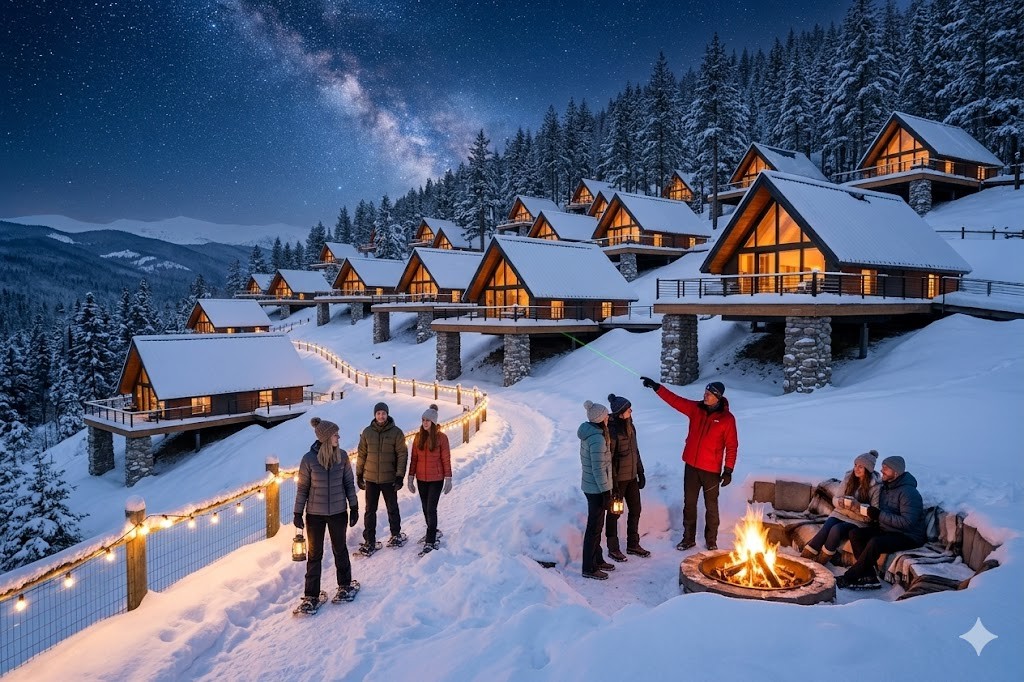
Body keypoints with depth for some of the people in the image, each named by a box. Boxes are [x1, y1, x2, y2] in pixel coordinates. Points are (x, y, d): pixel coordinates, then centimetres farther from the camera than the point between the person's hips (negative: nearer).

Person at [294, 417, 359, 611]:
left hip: (338, 512, 2)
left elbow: (349, 483, 2)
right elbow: (302, 487, -5)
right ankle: (311, 595, 20)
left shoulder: (342, 456, -6)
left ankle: (344, 584, 36)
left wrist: (354, 507, 2)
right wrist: (297, 513, -3)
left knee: (340, 549, 16)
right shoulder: (309, 459, -13)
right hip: (315, 513, -2)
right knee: (314, 554, 8)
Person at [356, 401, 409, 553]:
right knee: (370, 510, 7)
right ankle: (369, 540, 17)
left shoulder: (396, 432, -7)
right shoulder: (367, 432, 0)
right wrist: (359, 474, 6)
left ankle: (396, 535, 31)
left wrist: (400, 476, -11)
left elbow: (402, 454, -7)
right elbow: (362, 454, 6)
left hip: (389, 478, -2)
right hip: (371, 478, 2)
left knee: (392, 508, 14)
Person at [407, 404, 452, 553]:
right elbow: (414, 458, 6)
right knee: (426, 508, 15)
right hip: (421, 479, 4)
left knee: (431, 509, -7)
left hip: (436, 479, -4)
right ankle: (433, 532, 34)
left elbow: (446, 459, -7)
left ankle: (430, 541, 0)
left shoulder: (441, 437, -9)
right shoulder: (418, 437, 2)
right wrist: (411, 478, 5)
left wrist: (448, 479, -8)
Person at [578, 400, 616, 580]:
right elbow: (598, 468, -24)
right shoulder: (597, 438, -24)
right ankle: (589, 569, 13)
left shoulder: (588, 433, 6)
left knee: (596, 525, 20)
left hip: (590, 486, 9)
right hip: (597, 489, -9)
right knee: (594, 527, 2)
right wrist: (606, 492, -18)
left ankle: (597, 560, 35)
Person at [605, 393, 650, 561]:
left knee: (635, 510, 16)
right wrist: (613, 485, -20)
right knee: (614, 513, 7)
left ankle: (633, 544, 33)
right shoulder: (611, 430, -22)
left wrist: (641, 473, 14)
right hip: (618, 479, -8)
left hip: (631, 476, 8)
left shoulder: (629, 425, 3)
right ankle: (613, 549, 22)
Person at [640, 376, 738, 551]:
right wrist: (656, 386, -10)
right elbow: (674, 400, -2)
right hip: (691, 466, 4)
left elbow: (731, 445, -8)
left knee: (711, 507, 10)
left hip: (711, 469, -4)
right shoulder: (695, 408, -1)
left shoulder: (727, 418, -10)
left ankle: (711, 541, 25)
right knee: (689, 503, 12)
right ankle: (688, 538, 25)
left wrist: (728, 470, -11)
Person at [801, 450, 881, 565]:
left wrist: (857, 506, -24)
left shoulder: (876, 486, -6)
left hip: (858, 521, -3)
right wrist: (843, 502, -16)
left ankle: (819, 563, -21)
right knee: (825, 530, -27)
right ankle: (803, 558, -25)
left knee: (836, 529, -33)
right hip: (840, 514, 3)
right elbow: (835, 499, 7)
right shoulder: (849, 478, 6)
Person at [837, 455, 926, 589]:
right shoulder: (886, 487, 9)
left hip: (908, 536, -9)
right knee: (855, 533, -11)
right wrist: (872, 513, -2)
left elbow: (907, 522, -27)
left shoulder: (908, 492, -18)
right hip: (886, 530, 9)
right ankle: (869, 577, -16)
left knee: (875, 542, -33)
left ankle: (849, 578, -21)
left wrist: (880, 515, -26)